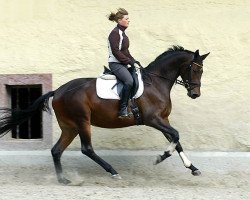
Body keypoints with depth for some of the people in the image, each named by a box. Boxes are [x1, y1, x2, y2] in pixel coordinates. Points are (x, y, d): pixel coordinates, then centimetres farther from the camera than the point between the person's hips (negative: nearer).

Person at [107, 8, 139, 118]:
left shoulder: (122, 32, 15)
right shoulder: (115, 33, -15)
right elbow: (116, 52, -21)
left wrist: (132, 60, 9)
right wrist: (129, 61, -19)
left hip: (123, 63, 11)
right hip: (115, 63, -11)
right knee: (129, 81, -29)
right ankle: (123, 109, -26)